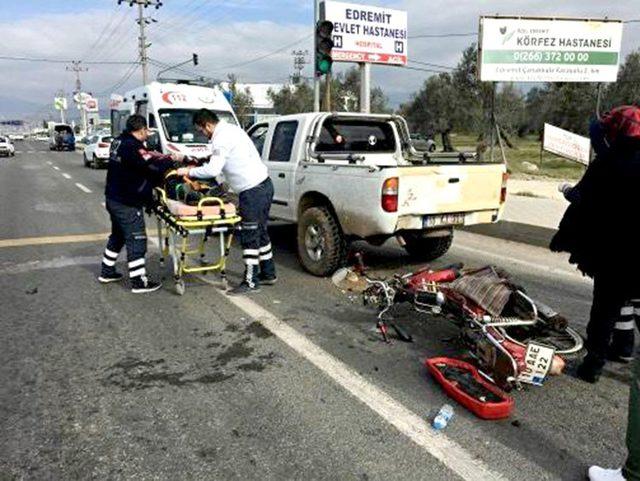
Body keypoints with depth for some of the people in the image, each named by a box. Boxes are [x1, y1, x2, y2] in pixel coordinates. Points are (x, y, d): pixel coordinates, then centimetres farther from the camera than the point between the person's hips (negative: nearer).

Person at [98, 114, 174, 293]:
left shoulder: (119, 142, 9)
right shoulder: (133, 147, -21)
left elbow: (146, 158, 11)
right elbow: (154, 167, -23)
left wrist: (160, 157, -2)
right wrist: (171, 160, -8)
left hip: (113, 199, 10)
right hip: (127, 204, -10)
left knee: (117, 236, 23)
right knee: (136, 240, -3)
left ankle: (107, 272, 34)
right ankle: (139, 282, 1)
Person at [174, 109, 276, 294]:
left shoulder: (221, 139, -14)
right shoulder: (230, 129, 18)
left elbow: (213, 170, -21)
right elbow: (215, 158, 29)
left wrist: (189, 171, -5)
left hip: (253, 191, -11)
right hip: (264, 184, 11)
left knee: (249, 236, -4)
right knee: (260, 232, 17)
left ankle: (251, 282, 3)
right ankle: (268, 274, 27)